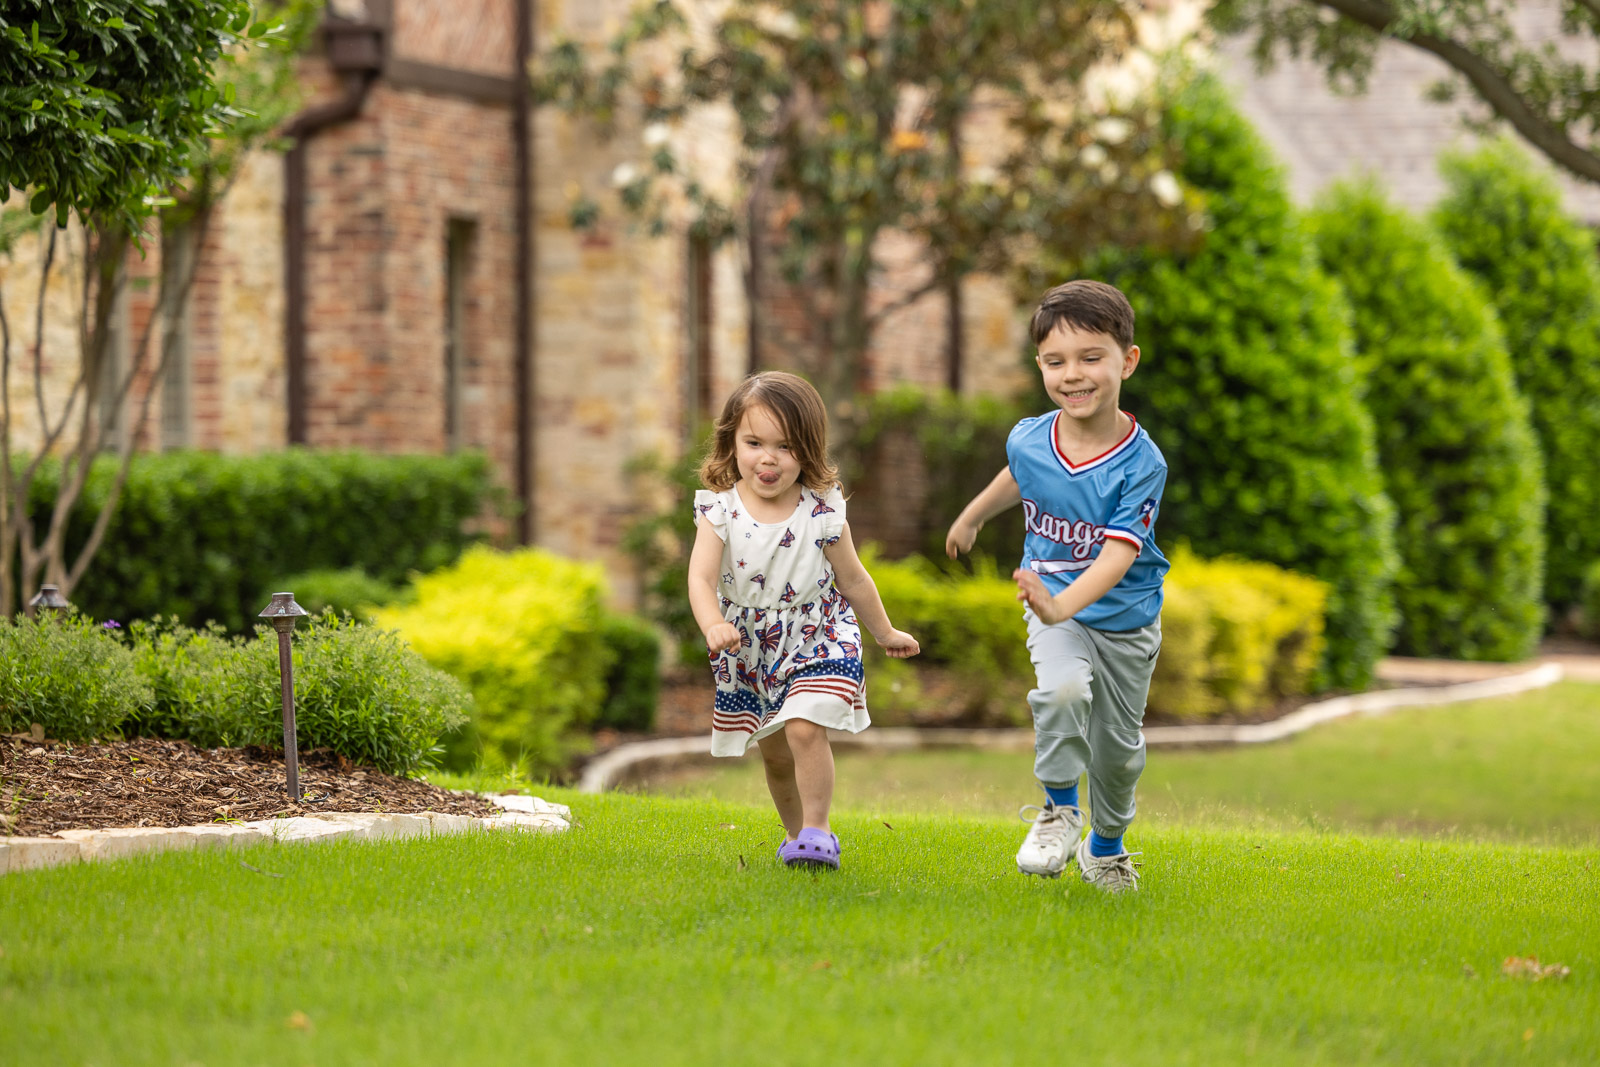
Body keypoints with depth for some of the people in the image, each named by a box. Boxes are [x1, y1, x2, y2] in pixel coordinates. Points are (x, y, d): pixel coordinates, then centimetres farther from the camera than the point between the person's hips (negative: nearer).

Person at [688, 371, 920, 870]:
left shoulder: (821, 512, -14)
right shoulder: (719, 510, -13)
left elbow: (852, 577, 1)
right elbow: (701, 576, -24)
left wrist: (886, 633, 12)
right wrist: (713, 626, -44)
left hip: (816, 637, -2)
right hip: (750, 644, 2)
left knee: (804, 729, -23)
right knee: (774, 752, 13)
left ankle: (817, 831, -13)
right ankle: (795, 830, 34)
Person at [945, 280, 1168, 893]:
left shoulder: (1141, 464, -25)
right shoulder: (1029, 440, -13)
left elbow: (1118, 556, -34)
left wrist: (1061, 606, -51)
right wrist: (972, 517, 32)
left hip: (1124, 617, -1)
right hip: (1052, 607, 1)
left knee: (1117, 746, 12)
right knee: (1064, 688, -30)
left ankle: (1106, 846, 40)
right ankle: (1059, 810, -8)